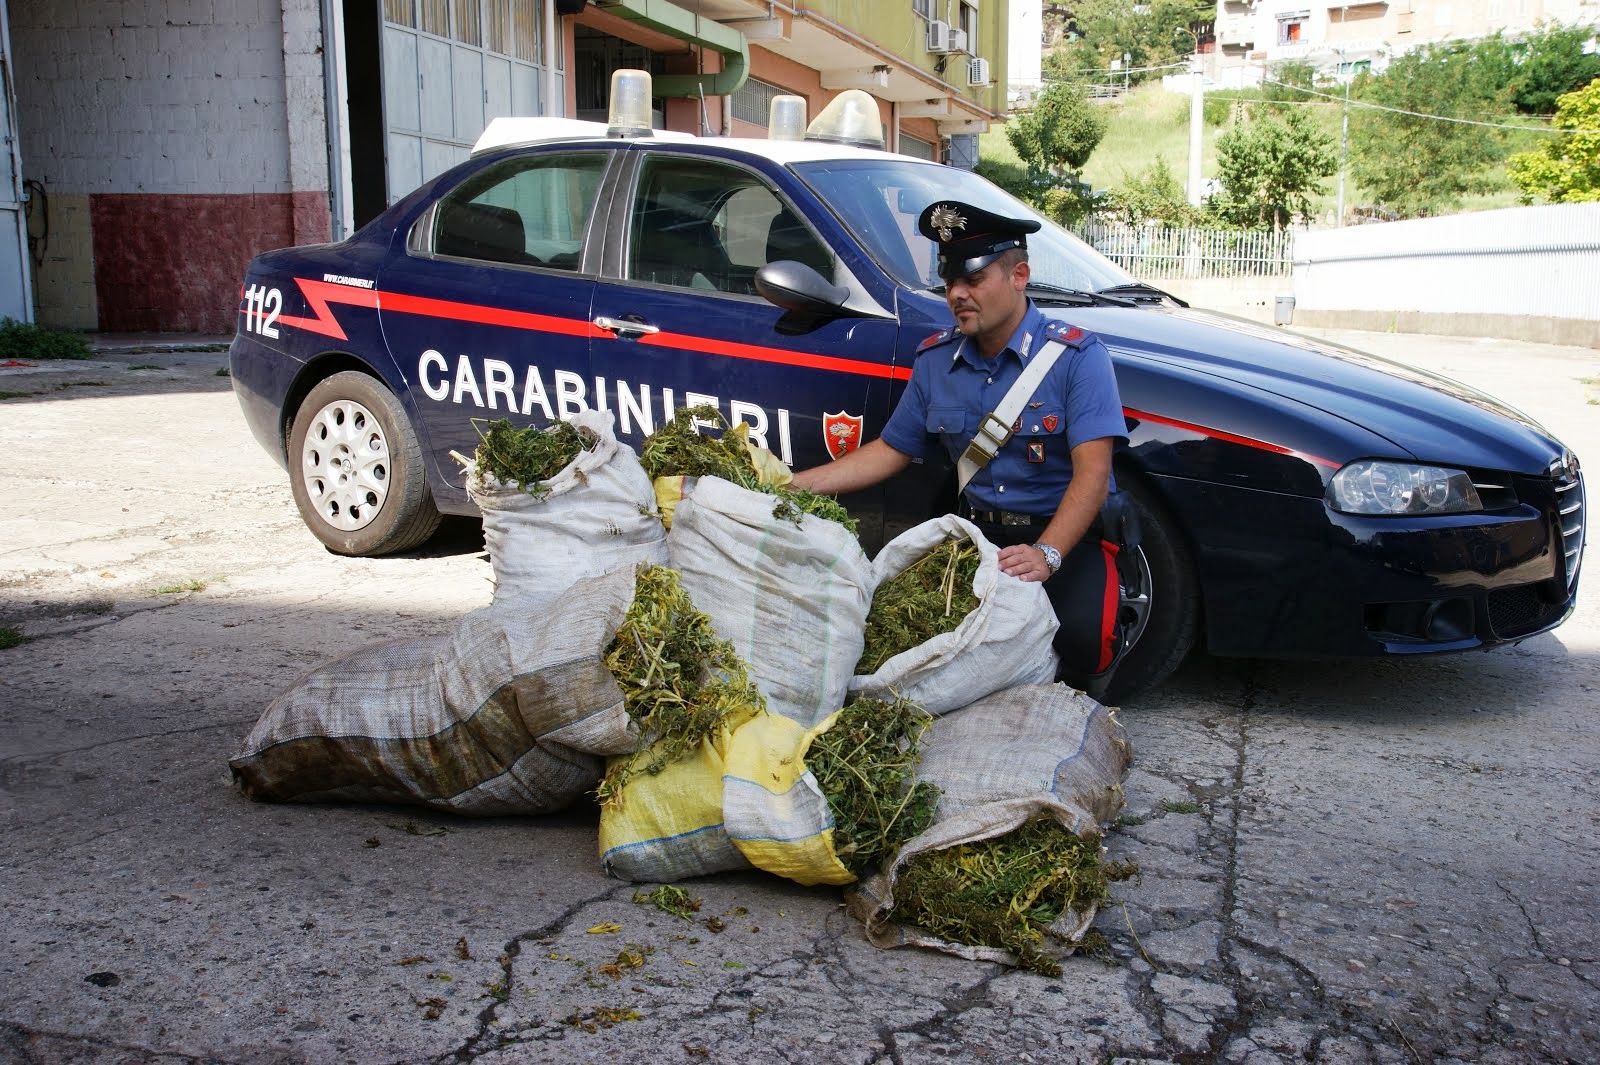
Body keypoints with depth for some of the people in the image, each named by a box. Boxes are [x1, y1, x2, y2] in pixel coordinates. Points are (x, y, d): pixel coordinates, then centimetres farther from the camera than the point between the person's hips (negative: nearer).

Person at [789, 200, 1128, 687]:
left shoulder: (1076, 356, -11)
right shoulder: (937, 359, 7)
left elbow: (1092, 473, -20)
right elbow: (890, 451, 13)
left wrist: (1047, 554, -37)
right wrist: (789, 486, 3)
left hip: (1065, 537, -4)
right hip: (975, 533, 4)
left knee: (1080, 634, -33)